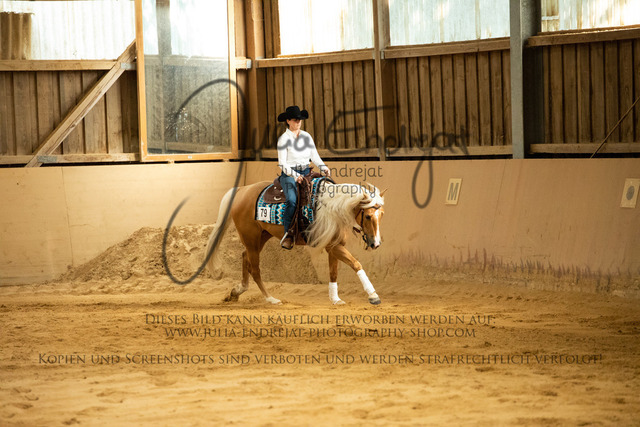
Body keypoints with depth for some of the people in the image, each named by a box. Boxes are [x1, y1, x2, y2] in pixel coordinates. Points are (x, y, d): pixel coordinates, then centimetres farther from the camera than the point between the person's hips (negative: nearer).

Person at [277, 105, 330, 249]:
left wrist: (323, 167, -3)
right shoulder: (283, 139, -4)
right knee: (292, 200, -31)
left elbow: (314, 156, 15)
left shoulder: (307, 136, 11)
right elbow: (282, 163, -9)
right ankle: (288, 235, -34)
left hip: (306, 172, 5)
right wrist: (294, 175, -22)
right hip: (289, 175, -5)